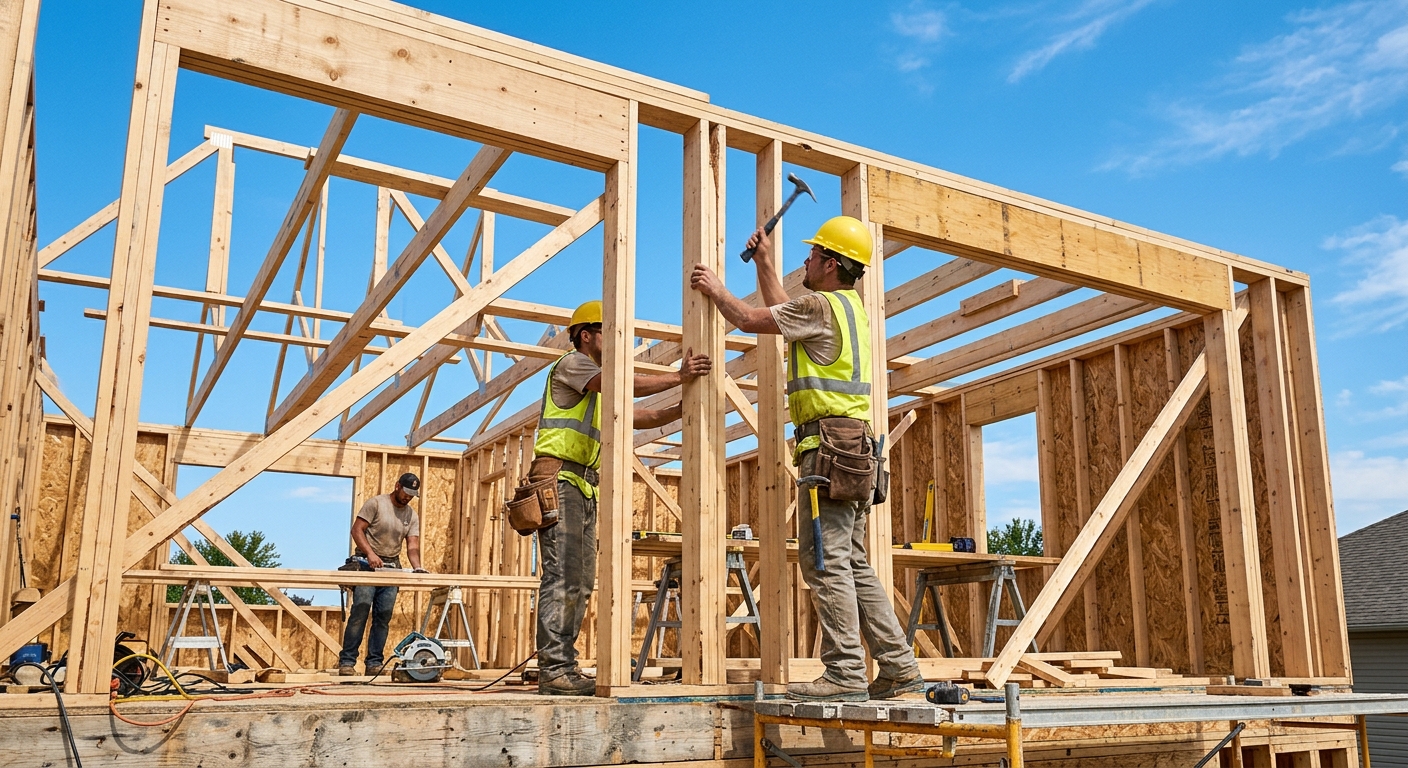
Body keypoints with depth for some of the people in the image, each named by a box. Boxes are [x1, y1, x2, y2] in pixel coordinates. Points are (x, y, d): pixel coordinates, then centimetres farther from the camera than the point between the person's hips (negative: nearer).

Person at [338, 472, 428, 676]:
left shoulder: (412, 516, 8)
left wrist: (417, 567, -18)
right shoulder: (376, 503, -6)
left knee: (383, 617, 4)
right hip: (368, 564, -5)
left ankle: (374, 663, 9)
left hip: (392, 566, 5)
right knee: (360, 611, -11)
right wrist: (370, 553, -23)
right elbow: (357, 529, -11)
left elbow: (412, 546, 1)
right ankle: (347, 662, -6)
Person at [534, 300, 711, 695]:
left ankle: (564, 668, 8)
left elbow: (640, 417, 21)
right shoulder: (572, 363, -1)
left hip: (585, 488, 10)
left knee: (580, 584, 6)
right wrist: (678, 376, -18)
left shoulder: (601, 393, 29)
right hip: (559, 478, -10)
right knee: (563, 577, -15)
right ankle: (553, 670, -16)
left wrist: (683, 407, 5)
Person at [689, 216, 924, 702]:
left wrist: (717, 291, 18)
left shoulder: (821, 305, -7)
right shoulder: (852, 307, 22)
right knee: (853, 565, 10)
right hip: (854, 448, 10)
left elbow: (749, 320, -1)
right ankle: (899, 669, 11)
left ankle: (846, 675, -9)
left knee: (826, 562, -9)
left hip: (829, 444, -10)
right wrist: (764, 263, 42)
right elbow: (782, 312, 36)